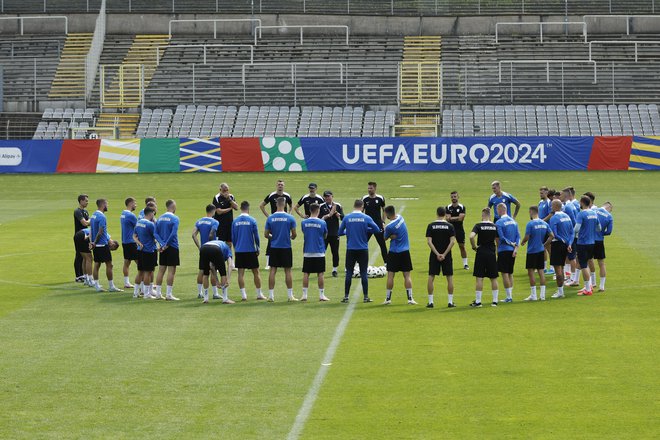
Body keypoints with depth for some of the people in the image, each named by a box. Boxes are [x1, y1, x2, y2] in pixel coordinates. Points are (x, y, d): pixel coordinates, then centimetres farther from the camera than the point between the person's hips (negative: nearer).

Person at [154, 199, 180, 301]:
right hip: (172, 247, -6)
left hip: (163, 248, 6)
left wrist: (162, 244, -6)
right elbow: (173, 234, -20)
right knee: (171, 271, -2)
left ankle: (158, 293, 12)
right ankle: (169, 294, -3)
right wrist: (167, 244, -11)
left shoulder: (159, 218, 8)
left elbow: (156, 233, 2)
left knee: (161, 270, 10)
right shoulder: (174, 218, -11)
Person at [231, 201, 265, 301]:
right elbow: (256, 236, -5)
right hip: (251, 250, -2)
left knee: (241, 273, 4)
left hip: (239, 250, 2)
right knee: (256, 272, 8)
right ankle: (259, 294, 11)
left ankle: (243, 295, -1)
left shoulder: (235, 221, 1)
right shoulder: (252, 220, -7)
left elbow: (233, 237, 7)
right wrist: (258, 249, 8)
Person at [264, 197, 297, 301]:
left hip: (274, 247, 1)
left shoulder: (270, 218, -2)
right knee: (287, 271, 5)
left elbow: (266, 234, 2)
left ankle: (271, 295, 5)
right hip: (286, 247, -1)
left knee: (273, 270, 6)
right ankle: (290, 295, 7)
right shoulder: (290, 218, -7)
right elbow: (294, 234, -4)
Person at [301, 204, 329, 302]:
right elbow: (325, 236, 6)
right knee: (320, 274, 4)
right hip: (319, 252, -1)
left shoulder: (304, 223, -3)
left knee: (306, 274, 6)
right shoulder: (322, 223, -7)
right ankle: (321, 295, 5)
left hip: (307, 252, 1)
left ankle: (304, 295, 5)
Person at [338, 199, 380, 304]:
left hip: (350, 249, 1)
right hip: (363, 250, -1)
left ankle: (346, 296, 6)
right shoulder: (366, 218, -4)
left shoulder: (347, 218, -1)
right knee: (364, 273, 5)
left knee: (349, 273, 6)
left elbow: (340, 232, 5)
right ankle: (366, 297, 6)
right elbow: (377, 230, 1)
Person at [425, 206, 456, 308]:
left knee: (431, 277, 6)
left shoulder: (431, 226, -2)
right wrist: (444, 254, -11)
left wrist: (437, 254, -11)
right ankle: (450, 301, 5)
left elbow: (429, 241, -9)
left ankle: (430, 302, 4)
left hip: (434, 255, 0)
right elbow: (452, 241, -11)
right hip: (447, 256, 0)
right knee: (449, 277, 7)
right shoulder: (449, 226, -3)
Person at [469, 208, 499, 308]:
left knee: (479, 278, 1)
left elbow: (471, 236, -24)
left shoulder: (478, 226, -9)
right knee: (493, 278, 9)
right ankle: (495, 301, 11)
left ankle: (478, 301, 2)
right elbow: (498, 241, 5)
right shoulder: (495, 226, 1)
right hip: (492, 254, 3)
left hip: (481, 254, -3)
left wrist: (474, 247, -10)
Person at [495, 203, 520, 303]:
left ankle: (509, 296, -4)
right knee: (510, 273, 14)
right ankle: (510, 295, 16)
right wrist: (516, 247, -3)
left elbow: (501, 238, -16)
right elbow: (518, 236, 5)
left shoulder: (499, 223, -11)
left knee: (504, 273, -2)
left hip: (503, 250, -7)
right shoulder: (513, 221, 10)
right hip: (512, 250, 7)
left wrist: (512, 244, -6)